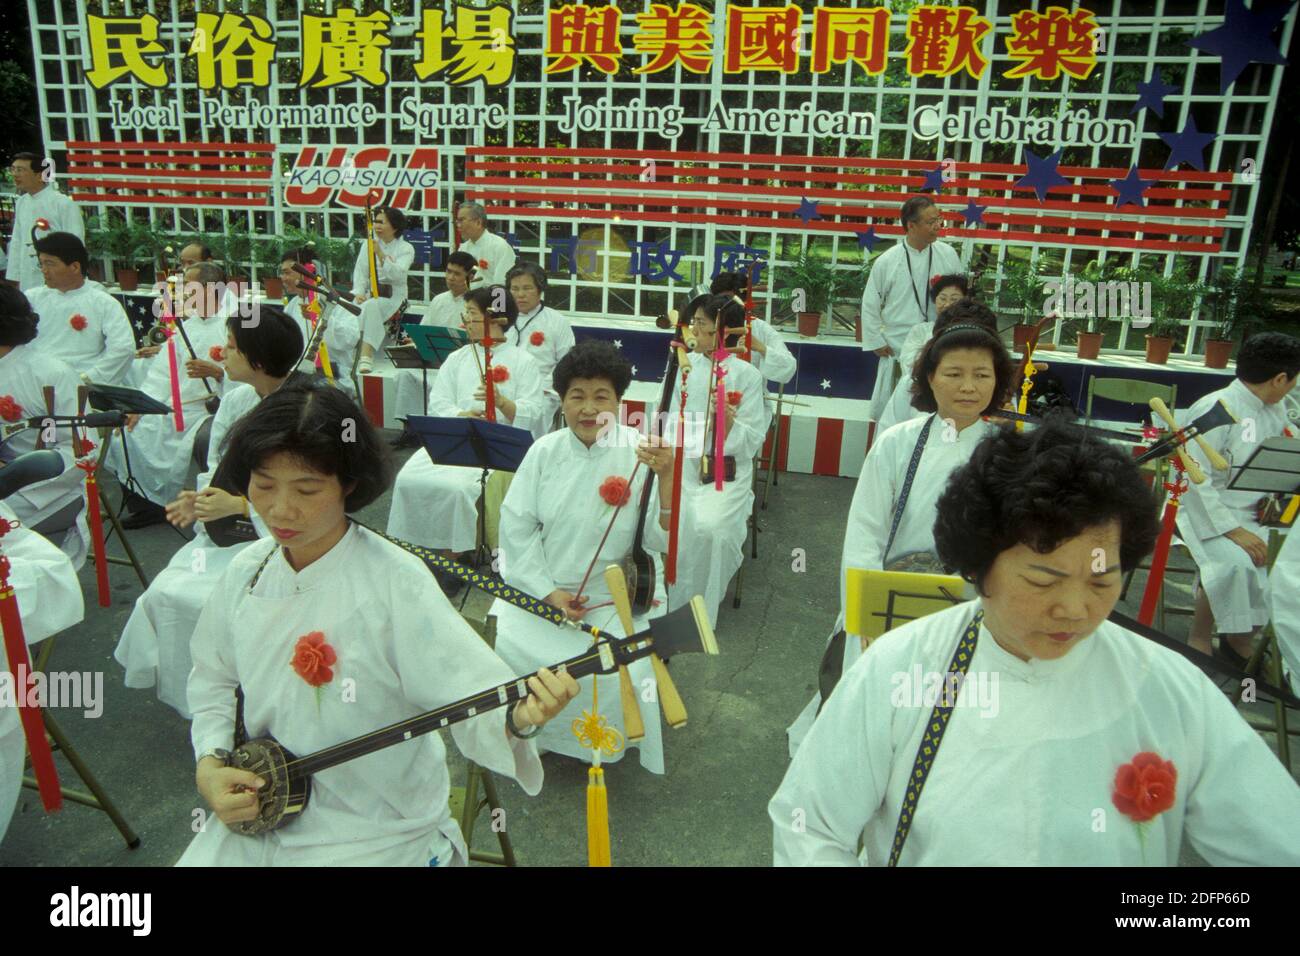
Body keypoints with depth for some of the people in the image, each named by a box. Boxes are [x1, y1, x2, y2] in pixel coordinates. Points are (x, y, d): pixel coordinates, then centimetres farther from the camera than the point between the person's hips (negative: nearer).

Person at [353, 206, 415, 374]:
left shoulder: (406, 249, 3)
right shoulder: (368, 245, 15)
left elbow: (397, 274, -13)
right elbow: (360, 272, 7)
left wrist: (380, 254, -22)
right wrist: (359, 293, -10)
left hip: (392, 296, -4)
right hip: (369, 294, 4)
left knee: (371, 306, -36)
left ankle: (366, 354, -43)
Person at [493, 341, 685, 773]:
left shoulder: (639, 453, -10)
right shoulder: (545, 451, -2)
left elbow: (665, 539, -16)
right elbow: (516, 526, -1)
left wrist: (666, 477, -31)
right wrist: (549, 592, -10)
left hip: (616, 596, -2)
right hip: (540, 587, 3)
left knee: (618, 673, -21)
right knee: (509, 649, -16)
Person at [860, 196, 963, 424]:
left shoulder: (948, 255, 0)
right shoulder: (887, 261, -7)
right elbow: (870, 303, 1)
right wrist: (876, 341, -1)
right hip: (898, 346, -2)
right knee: (887, 405, 7)